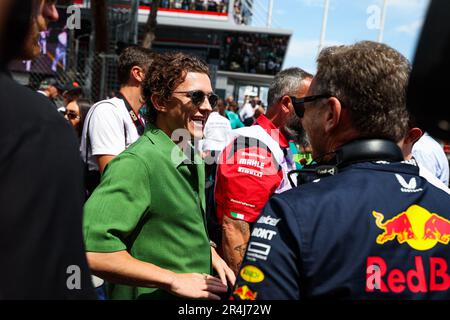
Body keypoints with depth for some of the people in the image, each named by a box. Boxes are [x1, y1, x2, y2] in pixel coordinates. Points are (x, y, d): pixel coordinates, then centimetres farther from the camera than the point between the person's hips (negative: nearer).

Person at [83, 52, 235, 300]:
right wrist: (174, 280, -27)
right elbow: (91, 250, -33)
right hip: (154, 294, -8)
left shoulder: (192, 158, 3)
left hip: (197, 293, 8)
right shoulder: (137, 163, -24)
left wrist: (210, 254, 1)